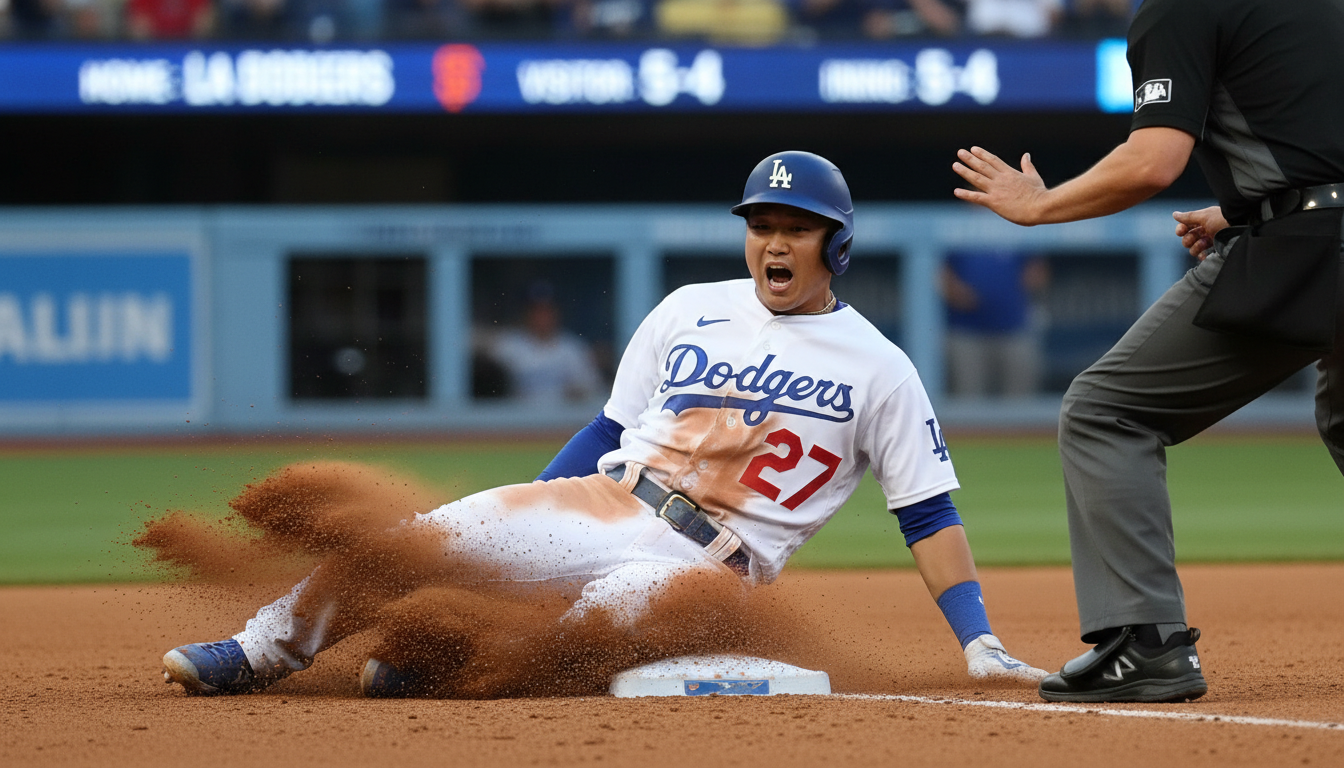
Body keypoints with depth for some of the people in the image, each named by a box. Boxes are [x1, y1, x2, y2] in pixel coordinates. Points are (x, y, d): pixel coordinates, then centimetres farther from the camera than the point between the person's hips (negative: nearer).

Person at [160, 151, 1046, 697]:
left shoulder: (880, 369, 2)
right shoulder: (690, 313, 12)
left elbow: (929, 512, 2)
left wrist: (979, 642, -6)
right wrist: (518, 527, 9)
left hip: (707, 561, -4)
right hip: (605, 501, 4)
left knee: (625, 597, -40)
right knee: (425, 538, -16)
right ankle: (258, 655, -7)